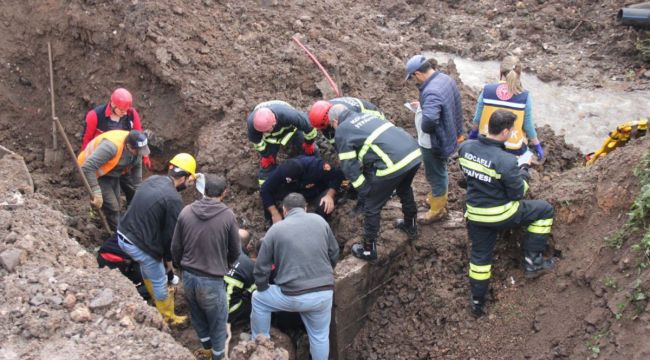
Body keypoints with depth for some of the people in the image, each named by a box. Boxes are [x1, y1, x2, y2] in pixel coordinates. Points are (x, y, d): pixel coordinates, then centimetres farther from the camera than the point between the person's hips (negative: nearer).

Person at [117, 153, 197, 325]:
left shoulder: (153, 179, -1)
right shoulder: (174, 199, -23)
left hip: (123, 235, 8)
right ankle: (168, 318, 36)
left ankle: (155, 295, 61)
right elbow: (171, 233, -13)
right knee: (159, 282, 16)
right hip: (140, 245, -8)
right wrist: (169, 256, 4)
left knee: (147, 268, 35)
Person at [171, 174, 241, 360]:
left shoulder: (186, 212, -6)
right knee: (218, 320, 18)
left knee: (197, 314, 27)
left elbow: (176, 247, 2)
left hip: (188, 276, 4)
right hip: (212, 280, -4)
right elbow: (235, 251, -2)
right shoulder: (228, 215, -14)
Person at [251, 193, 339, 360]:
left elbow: (261, 266, 1)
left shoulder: (276, 229, -2)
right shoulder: (320, 221, 5)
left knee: (258, 299, 24)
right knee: (320, 336, 22)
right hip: (324, 293, 3)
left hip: (293, 296, -3)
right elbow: (334, 253, 14)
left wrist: (262, 288, 19)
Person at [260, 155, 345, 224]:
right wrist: (275, 214, -32)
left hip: (317, 192, -2)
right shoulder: (282, 170, -31)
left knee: (326, 206, -35)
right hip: (294, 191, 2)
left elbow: (337, 175, -23)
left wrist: (329, 195, -37)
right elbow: (265, 191, -27)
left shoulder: (317, 166, -36)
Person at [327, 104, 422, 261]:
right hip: (415, 153, 8)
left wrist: (363, 191, 9)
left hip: (393, 163, -8)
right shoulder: (365, 116, 28)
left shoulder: (342, 130, 7)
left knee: (371, 207, 11)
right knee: (404, 189, 37)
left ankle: (368, 250, 23)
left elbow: (349, 166, 1)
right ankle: (410, 226, 56)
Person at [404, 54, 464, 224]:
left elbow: (429, 121, -48)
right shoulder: (446, 78, -4)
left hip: (434, 143, -9)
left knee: (436, 175, 11)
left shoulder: (432, 92, -35)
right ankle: (438, 198, 48)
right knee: (440, 172, 28)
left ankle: (437, 210, 29)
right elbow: (454, 106, 12)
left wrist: (423, 127, -25)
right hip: (447, 137, 9)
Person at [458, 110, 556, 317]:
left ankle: (477, 302, 30)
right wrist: (523, 171, 4)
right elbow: (518, 193, -15)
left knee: (480, 255, 22)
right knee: (545, 210, 14)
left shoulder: (466, 147, -9)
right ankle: (532, 263, 19)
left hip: (474, 214, 6)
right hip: (501, 215, -5)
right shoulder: (506, 161, -27)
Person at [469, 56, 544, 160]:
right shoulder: (524, 96, -15)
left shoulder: (487, 90, -12)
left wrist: (472, 134, 17)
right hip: (513, 150, -1)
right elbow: (528, 126, -8)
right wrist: (537, 146, 8)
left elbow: (477, 118, -2)